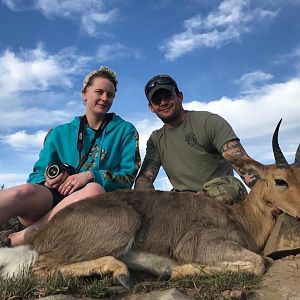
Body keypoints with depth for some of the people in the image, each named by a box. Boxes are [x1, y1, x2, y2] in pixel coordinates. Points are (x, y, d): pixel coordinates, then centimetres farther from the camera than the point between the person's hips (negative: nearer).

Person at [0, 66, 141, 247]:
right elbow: (37, 175, 14)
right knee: (27, 191, -31)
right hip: (51, 199, 2)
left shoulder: (126, 131, 14)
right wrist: (48, 181, -10)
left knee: (95, 190, -36)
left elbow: (129, 176, 3)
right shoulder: (60, 133, 18)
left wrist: (91, 176, -13)